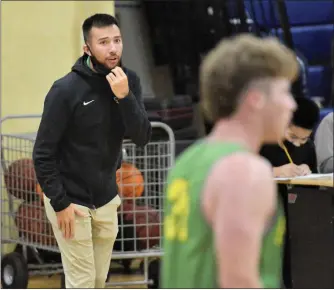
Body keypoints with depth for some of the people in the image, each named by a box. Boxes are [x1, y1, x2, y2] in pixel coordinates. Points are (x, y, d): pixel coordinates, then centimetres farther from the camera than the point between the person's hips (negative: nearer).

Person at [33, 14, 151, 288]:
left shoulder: (128, 81, -3)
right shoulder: (66, 90, -18)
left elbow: (142, 137, -11)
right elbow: (43, 154, -14)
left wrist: (124, 97, -25)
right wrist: (60, 204, -16)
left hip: (106, 198, 5)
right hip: (71, 200, -5)